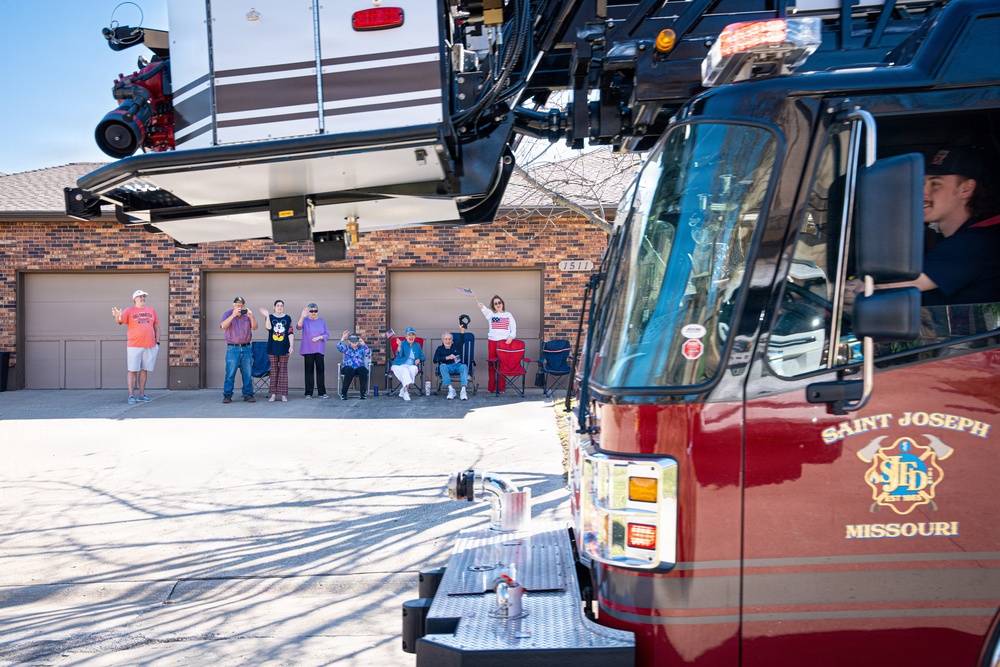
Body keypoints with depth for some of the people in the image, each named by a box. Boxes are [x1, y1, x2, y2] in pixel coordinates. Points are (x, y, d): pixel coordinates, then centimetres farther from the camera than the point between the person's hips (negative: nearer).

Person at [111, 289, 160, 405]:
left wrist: (157, 342, 10)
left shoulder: (151, 310, 13)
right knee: (133, 370, -3)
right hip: (134, 346, -3)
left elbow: (156, 327, 16)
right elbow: (120, 321, -14)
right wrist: (117, 316, -38)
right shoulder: (129, 311, 2)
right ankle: (131, 396, -1)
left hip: (150, 346, 4)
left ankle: (142, 395, 15)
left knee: (144, 370, 8)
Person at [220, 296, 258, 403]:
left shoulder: (247, 314, 10)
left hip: (246, 348, 3)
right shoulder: (227, 314, 3)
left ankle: (248, 394, 9)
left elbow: (255, 327, 1)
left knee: (247, 374, 3)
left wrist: (251, 317, -16)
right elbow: (223, 326, -14)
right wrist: (233, 315, -23)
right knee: (230, 373, -5)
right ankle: (227, 395, 1)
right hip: (232, 348, -3)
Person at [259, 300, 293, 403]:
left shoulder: (287, 318, 5)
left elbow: (291, 333, 0)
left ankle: (283, 394, 2)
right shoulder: (270, 317, 6)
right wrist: (267, 316, -22)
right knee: (273, 370, 3)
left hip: (284, 348, 0)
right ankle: (273, 394, 6)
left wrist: (291, 345, -8)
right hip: (272, 348, 0)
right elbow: (268, 327, -14)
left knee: (283, 370, 1)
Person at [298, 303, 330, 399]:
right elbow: (299, 327, -19)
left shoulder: (322, 321, 9)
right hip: (307, 350, -2)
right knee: (309, 371, -1)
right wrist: (302, 317, -34)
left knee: (320, 370, -2)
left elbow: (327, 335, 8)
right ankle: (308, 393, 4)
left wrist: (319, 337, -11)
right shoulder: (305, 320, 2)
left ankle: (322, 392, 3)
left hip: (319, 350, 2)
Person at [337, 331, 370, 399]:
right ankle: (343, 393, -30)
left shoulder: (361, 348, 15)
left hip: (360, 369, 1)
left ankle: (363, 392, -29)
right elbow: (339, 347, -8)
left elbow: (368, 354, -6)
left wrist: (363, 344, -18)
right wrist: (343, 337, -19)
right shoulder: (346, 348, 14)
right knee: (350, 370, -36)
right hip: (348, 368, -1)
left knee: (362, 369, -34)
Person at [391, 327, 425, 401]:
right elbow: (399, 355, -14)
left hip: (412, 365, 3)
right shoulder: (403, 343, 2)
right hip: (400, 365, -3)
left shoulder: (417, 345, 15)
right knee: (405, 370, -37)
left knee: (414, 369, -33)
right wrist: (399, 346, -33)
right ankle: (406, 392, -45)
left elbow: (422, 357, 22)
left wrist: (419, 359, -3)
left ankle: (402, 391, -27)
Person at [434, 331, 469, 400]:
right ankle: (451, 389, -36)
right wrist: (447, 357, -9)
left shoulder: (456, 346, 20)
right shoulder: (440, 348, 14)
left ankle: (463, 391, -46)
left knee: (464, 366, -33)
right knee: (442, 366, -34)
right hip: (448, 367, -1)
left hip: (458, 365, 1)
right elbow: (435, 360, -1)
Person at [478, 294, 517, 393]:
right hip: (492, 341, 0)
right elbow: (486, 311, -14)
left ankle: (501, 387, 3)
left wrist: (511, 336, -12)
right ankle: (491, 387, 6)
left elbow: (514, 328, 9)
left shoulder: (508, 315, 14)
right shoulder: (491, 314, 11)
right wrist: (482, 307, -38)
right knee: (492, 364, 1)